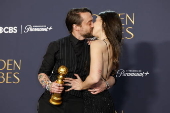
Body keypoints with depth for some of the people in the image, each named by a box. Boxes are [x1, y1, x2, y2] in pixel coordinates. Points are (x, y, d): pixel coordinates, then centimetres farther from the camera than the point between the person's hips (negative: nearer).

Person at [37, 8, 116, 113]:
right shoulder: (56, 46, 3)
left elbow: (111, 76, 12)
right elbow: (42, 73, 10)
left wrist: (105, 84, -10)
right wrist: (49, 85, -11)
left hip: (77, 104, 1)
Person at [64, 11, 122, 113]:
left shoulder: (97, 44, -14)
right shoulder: (113, 47, 12)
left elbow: (94, 78, -24)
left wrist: (81, 86, -8)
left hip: (95, 100, -9)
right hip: (107, 99, 9)